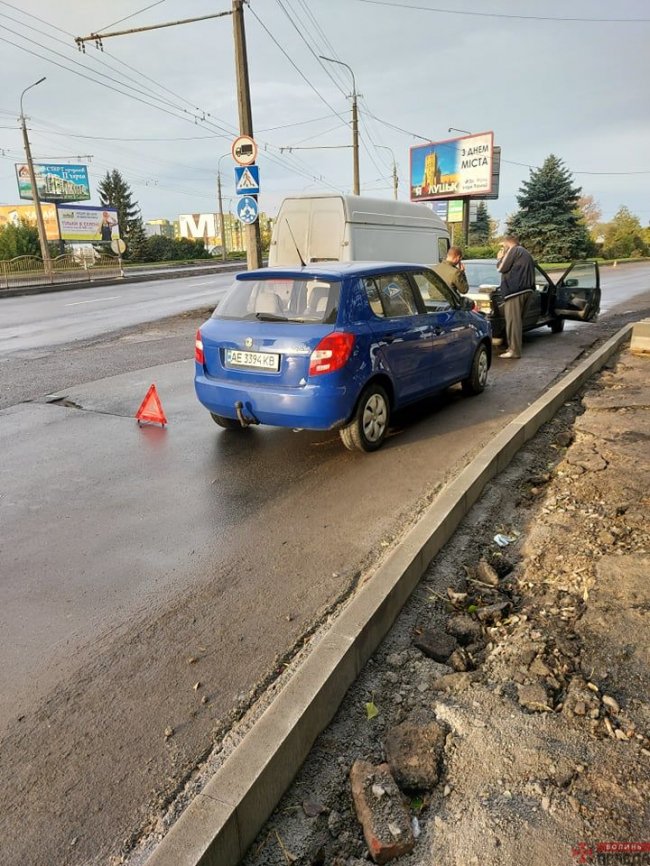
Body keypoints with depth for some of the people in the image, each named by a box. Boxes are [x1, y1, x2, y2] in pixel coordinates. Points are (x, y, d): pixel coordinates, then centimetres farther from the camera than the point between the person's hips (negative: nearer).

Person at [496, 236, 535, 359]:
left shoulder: (513, 250, -5)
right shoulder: (526, 253, 25)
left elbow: (501, 268, -6)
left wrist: (501, 257, 9)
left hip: (515, 290, -10)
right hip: (526, 290, 10)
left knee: (513, 320, -11)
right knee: (517, 320, 16)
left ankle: (514, 350, -14)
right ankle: (515, 347, 22)